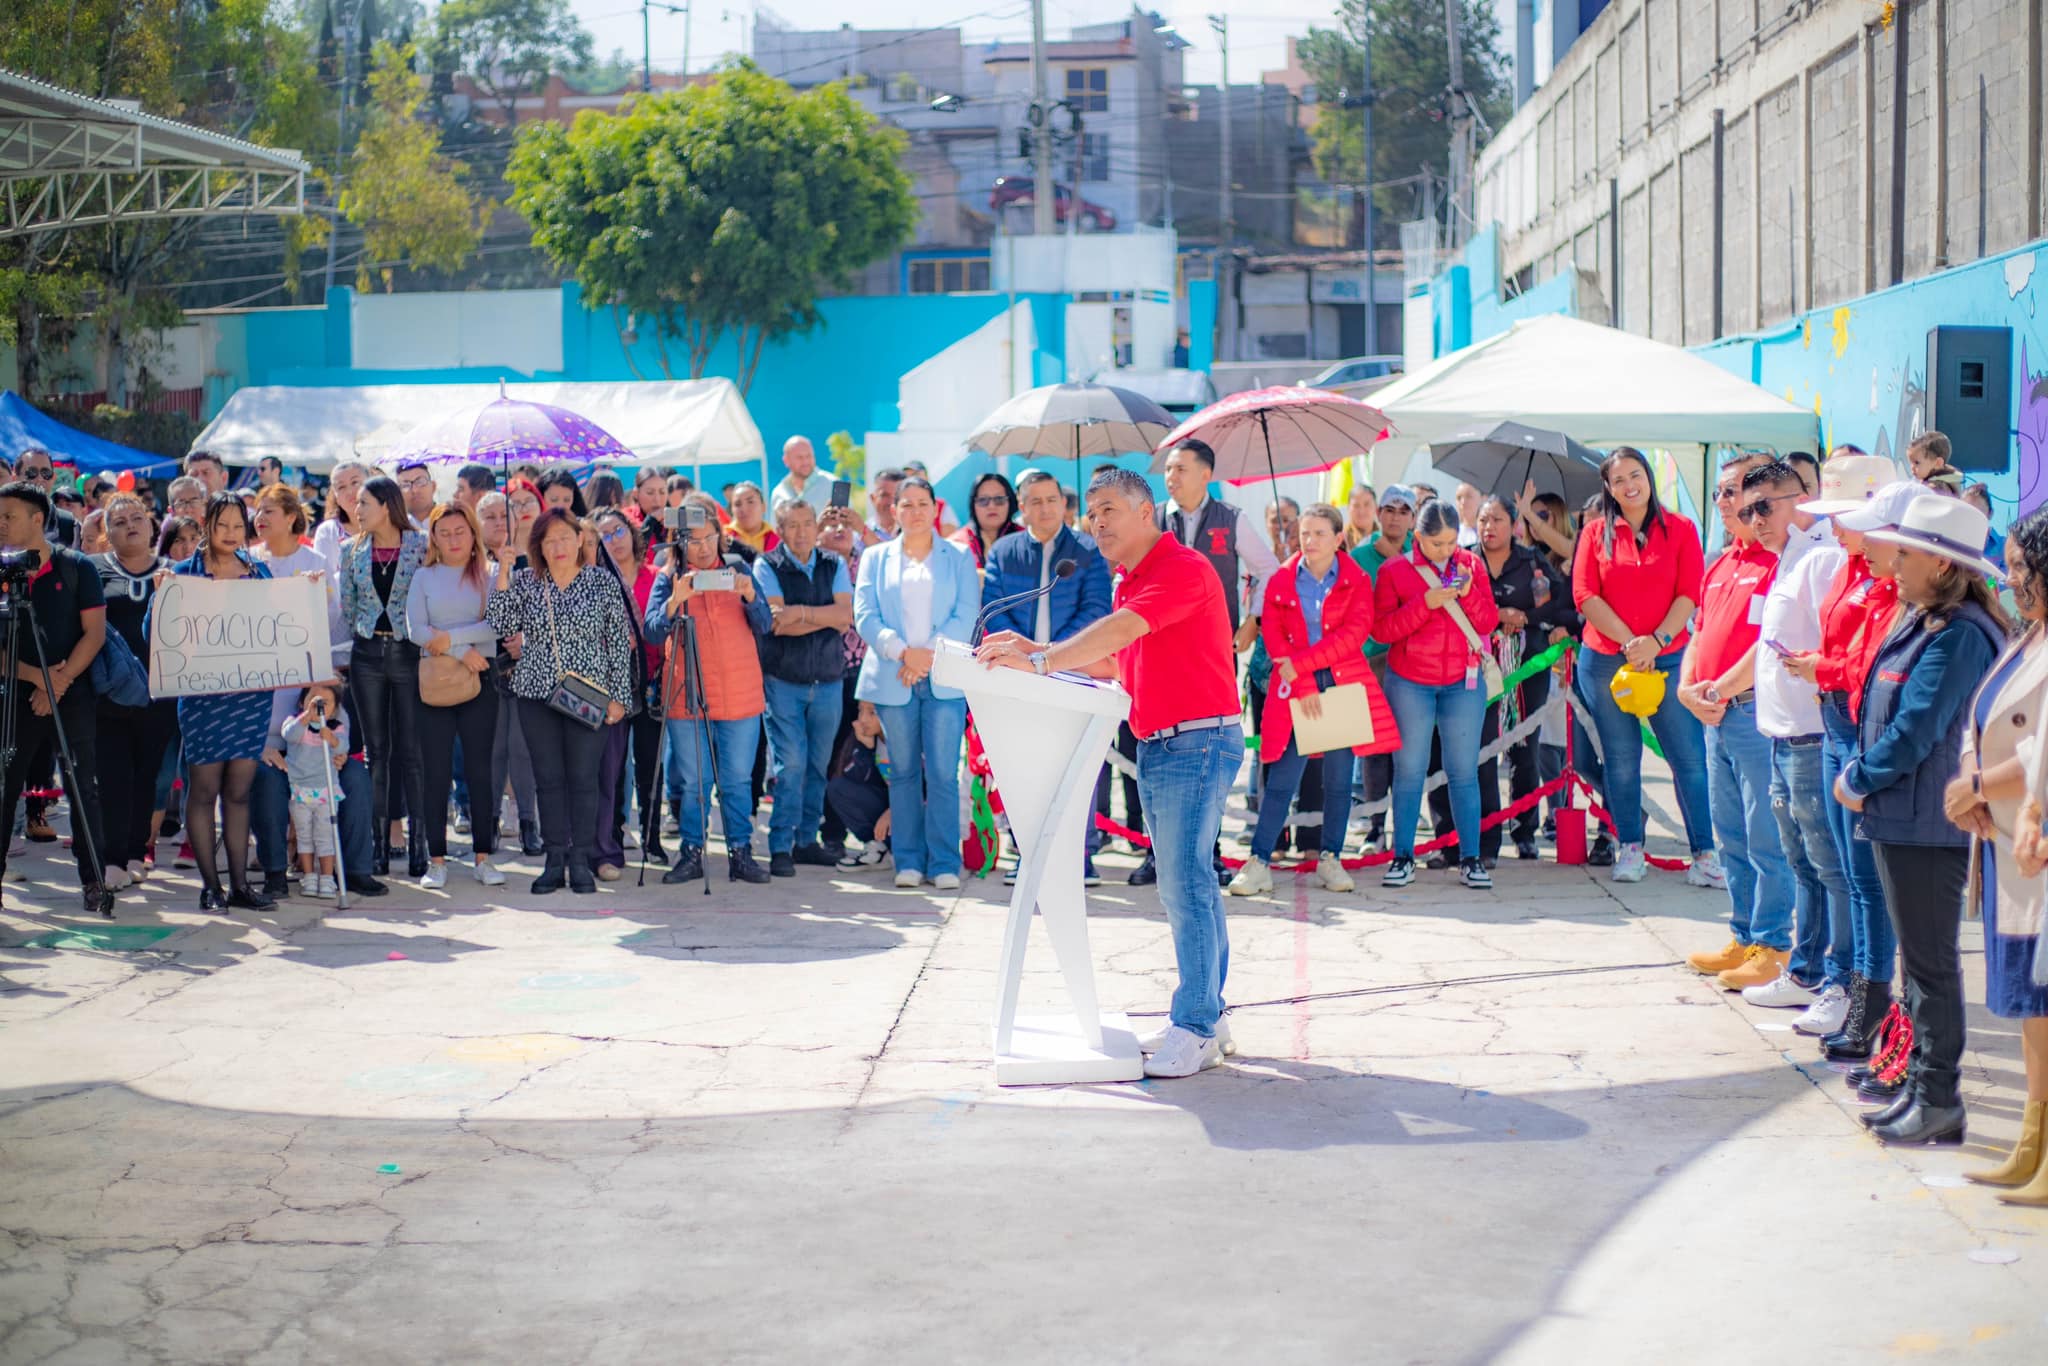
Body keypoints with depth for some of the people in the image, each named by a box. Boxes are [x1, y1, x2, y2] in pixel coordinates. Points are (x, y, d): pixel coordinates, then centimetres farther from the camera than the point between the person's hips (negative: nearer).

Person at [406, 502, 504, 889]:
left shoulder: (491, 574, 7)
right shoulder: (424, 577, 9)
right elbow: (415, 630, -3)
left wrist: (451, 637, -13)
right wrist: (462, 652, -11)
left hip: (480, 678, -1)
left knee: (479, 768, 2)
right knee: (435, 770, 0)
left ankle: (482, 856, 8)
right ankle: (436, 859, 5)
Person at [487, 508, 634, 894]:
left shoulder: (604, 583, 2)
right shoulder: (524, 583, 6)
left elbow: (619, 643, 3)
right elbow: (501, 627, -5)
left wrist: (618, 696, -1)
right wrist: (502, 578, -10)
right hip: (536, 694, 2)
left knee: (583, 778, 0)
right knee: (548, 778, 4)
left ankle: (580, 861, 8)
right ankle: (554, 860, 11)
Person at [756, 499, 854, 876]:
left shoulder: (834, 565, 10)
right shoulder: (767, 566, 0)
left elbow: (846, 615, -4)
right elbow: (777, 623, -12)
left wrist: (802, 612, -14)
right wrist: (825, 618, -9)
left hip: (828, 679, 4)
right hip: (782, 679, -4)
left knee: (818, 764, 8)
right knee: (790, 763, -10)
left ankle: (806, 840, 17)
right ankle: (780, 847, -6)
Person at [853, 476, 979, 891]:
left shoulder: (958, 557, 11)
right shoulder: (876, 558, 13)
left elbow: (967, 615, 1)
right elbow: (864, 615, 3)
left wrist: (931, 653, -11)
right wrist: (903, 651, -12)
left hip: (944, 678, -1)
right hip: (892, 679, 1)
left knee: (943, 773, -6)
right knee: (903, 772, 3)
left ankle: (945, 864, -3)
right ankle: (909, 861, 8)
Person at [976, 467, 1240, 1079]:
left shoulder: (1182, 568, -13)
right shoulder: (1130, 583, 18)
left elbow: (1117, 631, -25)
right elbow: (1113, 661, 20)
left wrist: (1041, 662, -26)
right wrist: (1036, 652, 8)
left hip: (1198, 742, -10)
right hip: (1157, 747, 10)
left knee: (1185, 884, -11)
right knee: (1188, 884, 12)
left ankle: (1195, 1028, -7)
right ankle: (1207, 1017, 18)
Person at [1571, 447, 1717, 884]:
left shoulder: (1680, 529, 4)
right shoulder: (1596, 532, 6)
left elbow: (1690, 594, -2)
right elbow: (1585, 595, -2)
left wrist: (1656, 641, -15)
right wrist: (1629, 642, -12)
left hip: (1668, 658, -1)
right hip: (1605, 660, 1)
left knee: (1690, 757, -5)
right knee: (1621, 760, 7)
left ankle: (1705, 852, 1)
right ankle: (1630, 848, 18)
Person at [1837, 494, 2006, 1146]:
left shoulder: (1959, 636, -19)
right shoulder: (1920, 624, 11)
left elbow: (1914, 732, -22)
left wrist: (1858, 782, -10)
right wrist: (1861, 777, 7)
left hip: (1928, 826, -10)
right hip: (1897, 818, 10)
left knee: (1930, 963, -2)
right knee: (1918, 959, 16)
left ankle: (1939, 1100, 7)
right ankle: (1922, 1086, 25)